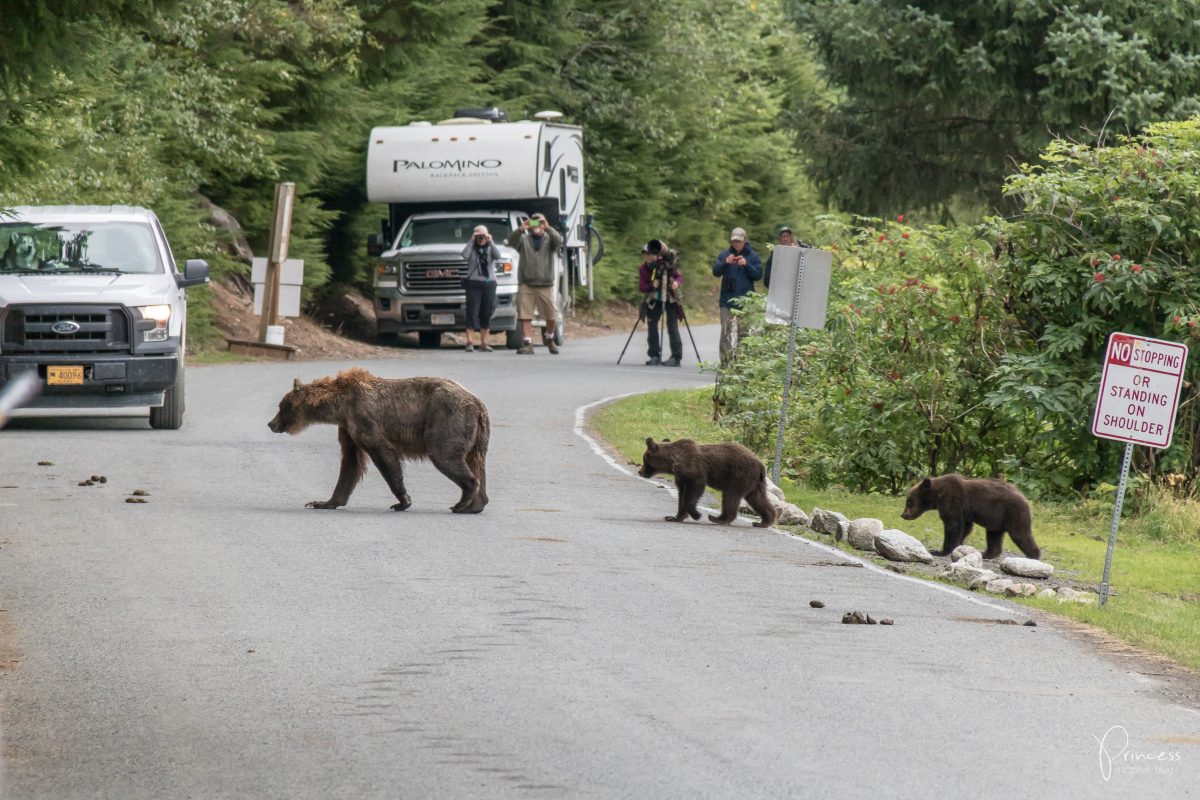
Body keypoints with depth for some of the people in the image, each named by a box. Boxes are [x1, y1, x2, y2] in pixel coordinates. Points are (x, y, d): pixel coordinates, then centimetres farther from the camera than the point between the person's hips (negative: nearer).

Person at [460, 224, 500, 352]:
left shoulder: (490, 248, 12)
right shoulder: (472, 248, 6)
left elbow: (498, 256, -8)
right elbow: (465, 255, -15)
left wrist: (491, 242, -11)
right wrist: (472, 240, -13)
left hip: (489, 283, 3)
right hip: (474, 283, -3)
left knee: (487, 314, 4)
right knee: (472, 312, -8)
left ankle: (483, 342, 13)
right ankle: (469, 342, -10)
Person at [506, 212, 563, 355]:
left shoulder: (549, 239, 12)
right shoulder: (524, 239, 12)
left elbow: (558, 241, -9)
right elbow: (512, 241, -7)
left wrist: (547, 228, -23)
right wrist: (521, 229, -23)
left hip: (545, 285, 0)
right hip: (526, 284, 0)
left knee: (552, 316, 1)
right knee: (525, 316, -7)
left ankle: (548, 338, 26)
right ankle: (528, 344, -5)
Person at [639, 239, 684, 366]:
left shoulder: (666, 263, -12)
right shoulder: (643, 269, -5)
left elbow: (679, 276, -3)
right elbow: (642, 287, -7)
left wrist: (677, 282, -26)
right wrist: (651, 286, -27)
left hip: (671, 298, -3)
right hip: (655, 299, 3)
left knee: (672, 327, -9)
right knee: (651, 325, -2)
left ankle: (676, 357, -6)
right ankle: (655, 356, 8)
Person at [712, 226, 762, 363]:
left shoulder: (752, 256, 4)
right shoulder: (725, 254, 8)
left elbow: (758, 274, -3)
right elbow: (716, 272, 0)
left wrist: (746, 265, -19)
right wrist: (725, 263, -19)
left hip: (745, 300, -1)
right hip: (727, 300, 1)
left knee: (743, 331, 1)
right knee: (726, 331, -2)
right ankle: (725, 360, -1)